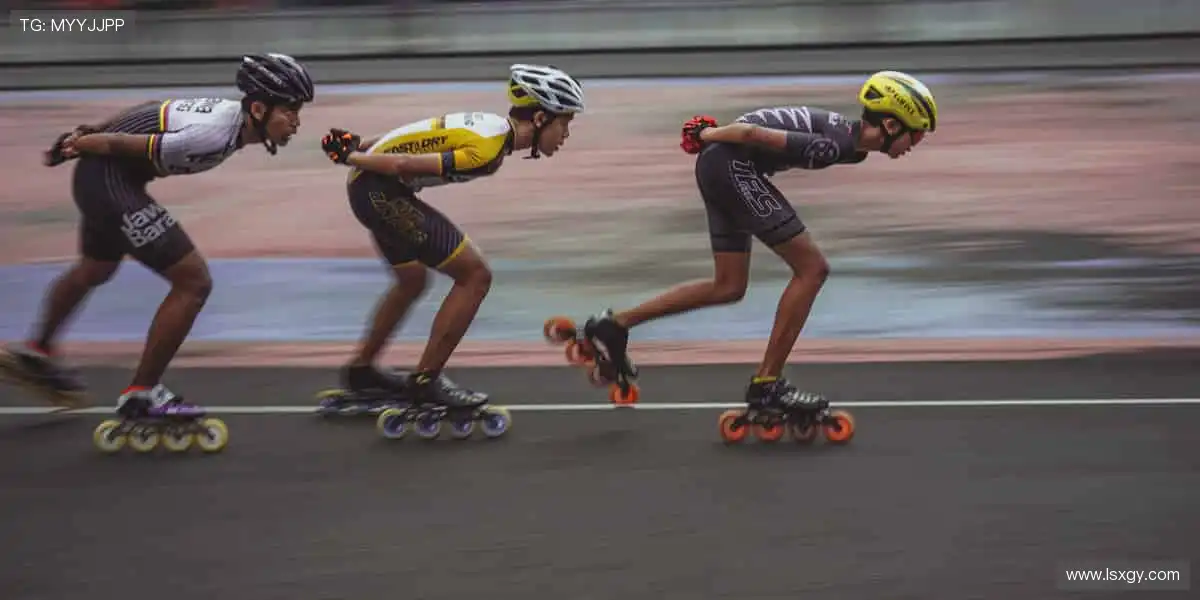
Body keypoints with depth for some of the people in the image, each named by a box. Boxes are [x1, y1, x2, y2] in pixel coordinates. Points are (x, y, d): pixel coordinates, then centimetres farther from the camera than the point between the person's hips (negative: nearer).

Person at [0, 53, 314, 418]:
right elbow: (119, 143, -22)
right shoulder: (213, 136, -30)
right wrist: (76, 146, -5)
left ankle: (36, 352, 55)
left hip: (100, 180, 10)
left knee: (95, 270, 33)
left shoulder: (233, 113, -1)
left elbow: (149, 114, 8)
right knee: (194, 282, -10)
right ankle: (140, 395, 2)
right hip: (110, 181, -10)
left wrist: (88, 137, 12)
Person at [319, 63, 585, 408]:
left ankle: (360, 371, 42)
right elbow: (405, 165, -22)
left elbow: (414, 140, 15)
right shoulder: (488, 150, -22)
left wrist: (359, 147, 20)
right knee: (475, 275, -7)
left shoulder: (491, 124, 8)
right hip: (382, 190, -10)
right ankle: (425, 381, 1)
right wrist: (350, 158, -10)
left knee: (412, 280, 27)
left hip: (374, 189, 10)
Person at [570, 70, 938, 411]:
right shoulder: (834, 146, -22)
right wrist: (710, 136, -4)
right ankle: (766, 383, -4)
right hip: (731, 164, -10)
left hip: (721, 169, 10)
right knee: (812, 269, -8)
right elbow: (753, 134, -21)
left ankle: (614, 325, 18)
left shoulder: (849, 137, 8)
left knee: (729, 287, 15)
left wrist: (710, 136, 19)